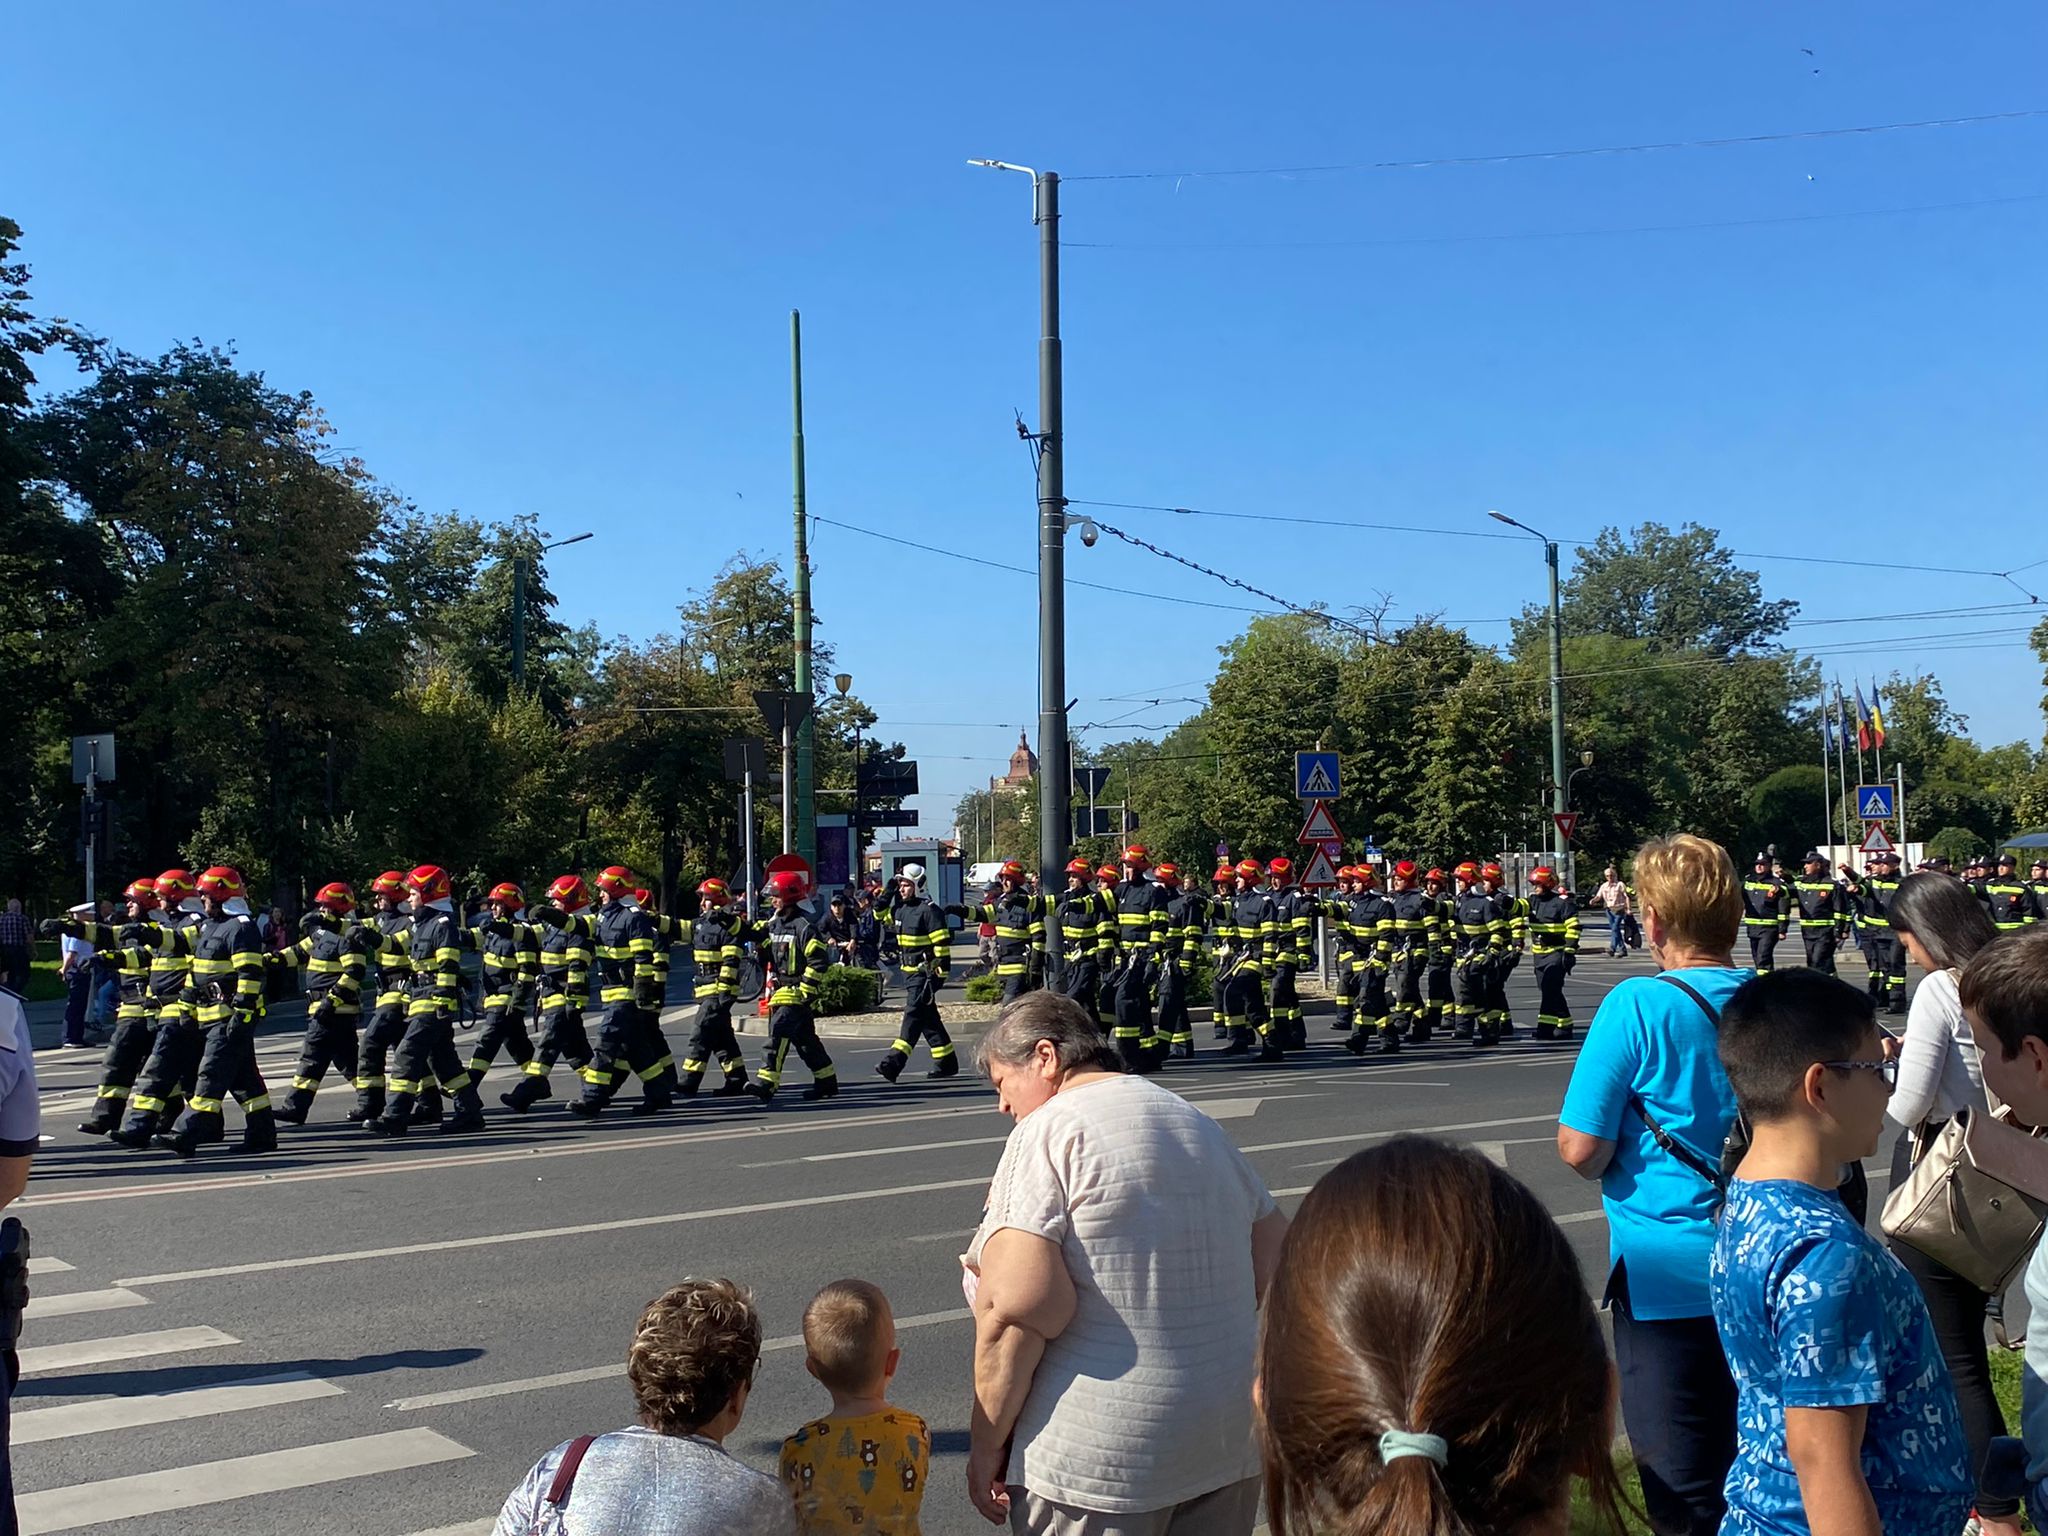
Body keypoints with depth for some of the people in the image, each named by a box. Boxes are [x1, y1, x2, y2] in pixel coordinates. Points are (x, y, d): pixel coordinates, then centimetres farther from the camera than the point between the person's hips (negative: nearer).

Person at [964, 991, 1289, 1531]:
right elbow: (1274, 1258, 14)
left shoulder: (1048, 1132, -12)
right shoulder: (1199, 1123, 11)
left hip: (1104, 1459, -7)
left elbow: (1017, 1308, -22)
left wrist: (986, 1444, -12)